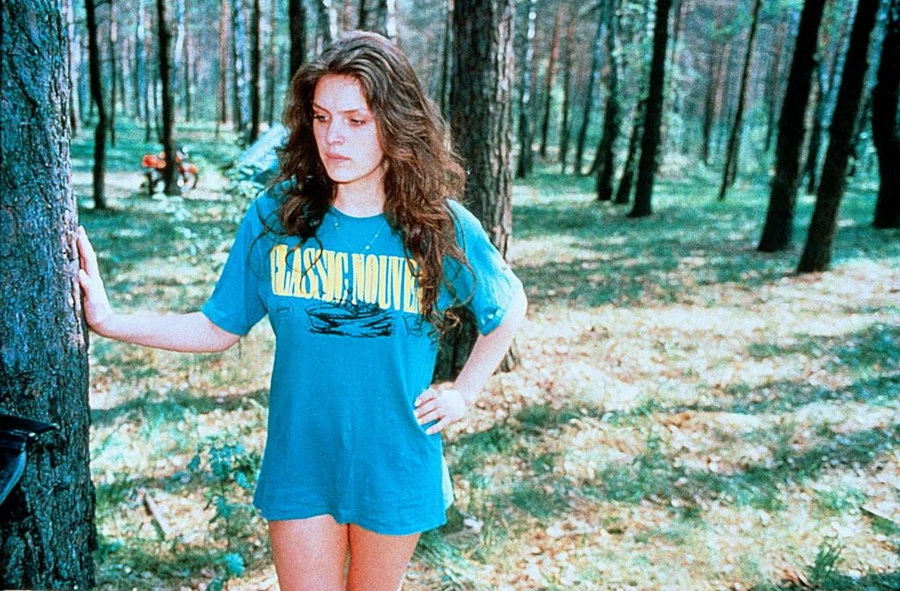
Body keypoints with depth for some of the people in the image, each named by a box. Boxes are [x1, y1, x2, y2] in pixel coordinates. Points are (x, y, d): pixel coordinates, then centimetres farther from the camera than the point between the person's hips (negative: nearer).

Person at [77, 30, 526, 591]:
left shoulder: (443, 228, -11)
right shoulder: (276, 216, -9)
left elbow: (510, 305, 5)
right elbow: (219, 328, -2)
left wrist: (463, 393, -2)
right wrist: (108, 320, -12)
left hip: (396, 468, 0)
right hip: (300, 465, 0)